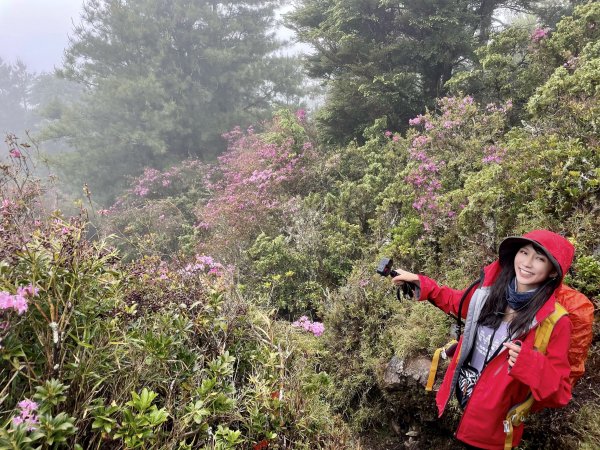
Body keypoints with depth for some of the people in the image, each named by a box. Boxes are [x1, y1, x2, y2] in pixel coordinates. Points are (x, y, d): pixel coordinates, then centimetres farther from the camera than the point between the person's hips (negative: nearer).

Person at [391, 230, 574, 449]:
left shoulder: (555, 321, -23)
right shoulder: (491, 288, -10)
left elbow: (559, 391, -18)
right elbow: (456, 302, 11)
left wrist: (529, 364, -35)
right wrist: (420, 283, 2)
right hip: (460, 395, 4)